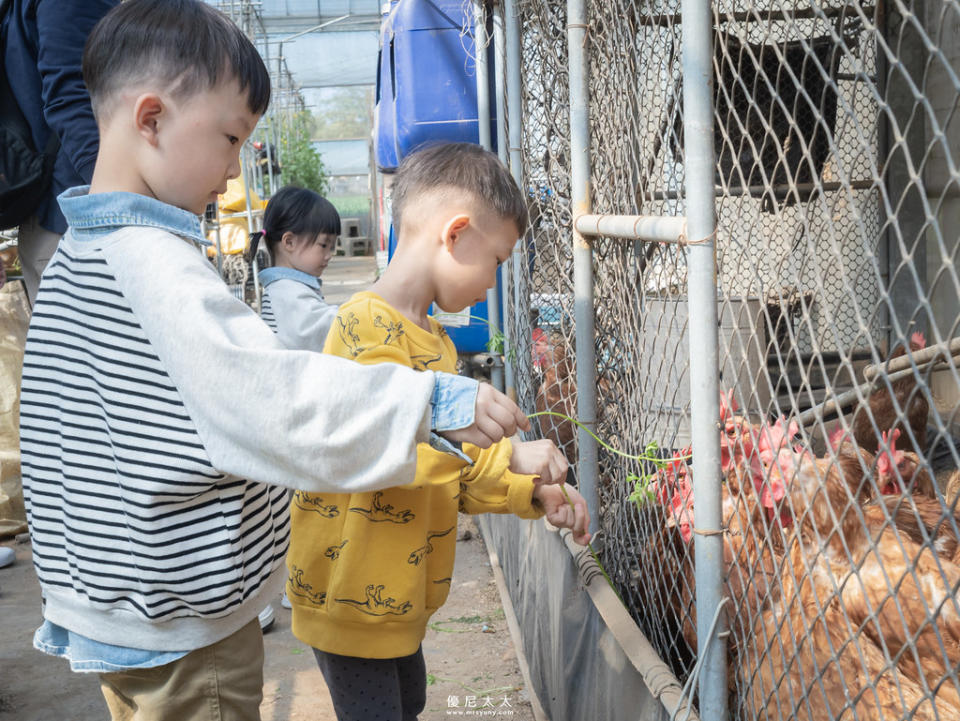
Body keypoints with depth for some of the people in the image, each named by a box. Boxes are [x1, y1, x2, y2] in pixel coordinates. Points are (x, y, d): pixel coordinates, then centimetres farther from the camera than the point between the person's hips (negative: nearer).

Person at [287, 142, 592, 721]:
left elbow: (450, 472, 17)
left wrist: (533, 497, 7)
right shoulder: (369, 325, -20)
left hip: (399, 589, 10)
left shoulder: (433, 340, 13)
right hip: (352, 591, -10)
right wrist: (506, 456, -26)